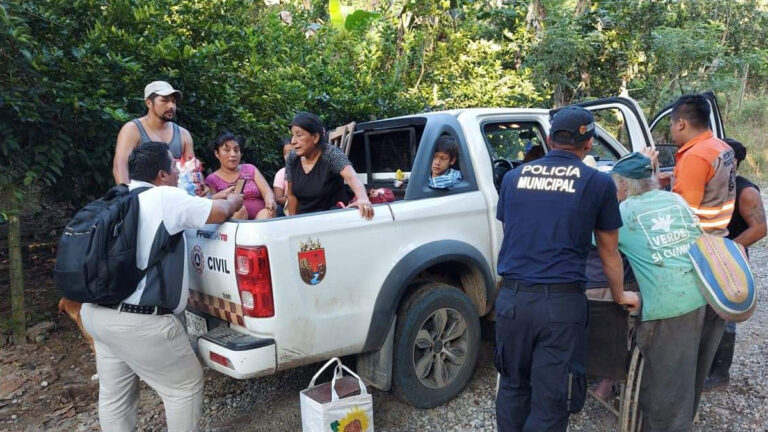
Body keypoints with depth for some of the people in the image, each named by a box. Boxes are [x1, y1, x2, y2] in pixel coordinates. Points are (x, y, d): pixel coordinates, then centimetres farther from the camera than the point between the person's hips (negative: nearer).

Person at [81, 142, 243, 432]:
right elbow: (220, 212, -7)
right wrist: (234, 200, 15)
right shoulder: (165, 198, -12)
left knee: (114, 394, 20)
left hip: (98, 313, 9)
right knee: (186, 386, 8)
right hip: (140, 321, -9)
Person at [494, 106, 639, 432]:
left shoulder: (514, 177, 10)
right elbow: (608, 251, 12)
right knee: (550, 402, 7)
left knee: (513, 386, 20)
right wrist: (620, 296, 30)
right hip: (562, 302, -3)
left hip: (512, 296, 3)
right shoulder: (598, 183, 1)